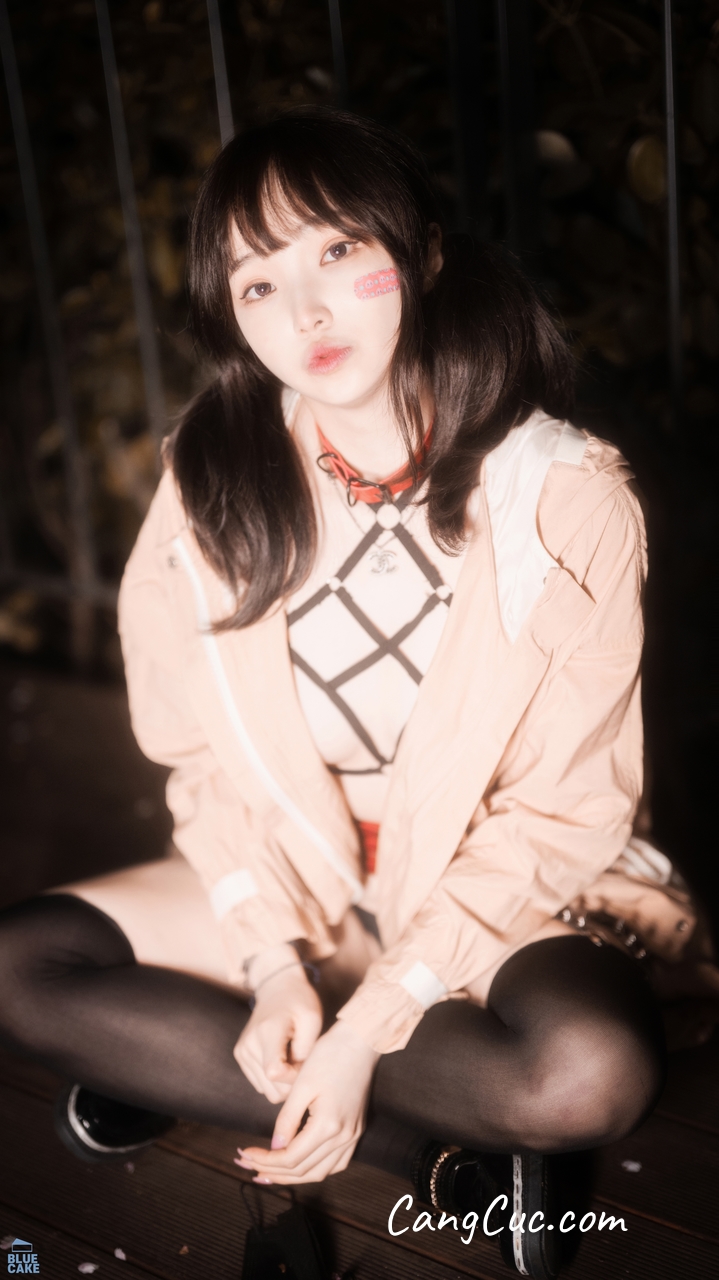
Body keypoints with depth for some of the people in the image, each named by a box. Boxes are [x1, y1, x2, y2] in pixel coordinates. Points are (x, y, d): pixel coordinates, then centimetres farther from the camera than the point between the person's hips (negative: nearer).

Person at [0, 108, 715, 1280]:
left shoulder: (566, 494, -16)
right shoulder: (213, 484, -5)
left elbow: (562, 813, -14)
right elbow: (207, 757, -2)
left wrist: (368, 1025, -19)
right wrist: (275, 960, -17)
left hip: (504, 892, -3)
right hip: (288, 884, 4)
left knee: (593, 1070, -34)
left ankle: (191, 1070, -11)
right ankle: (449, 1149, -14)